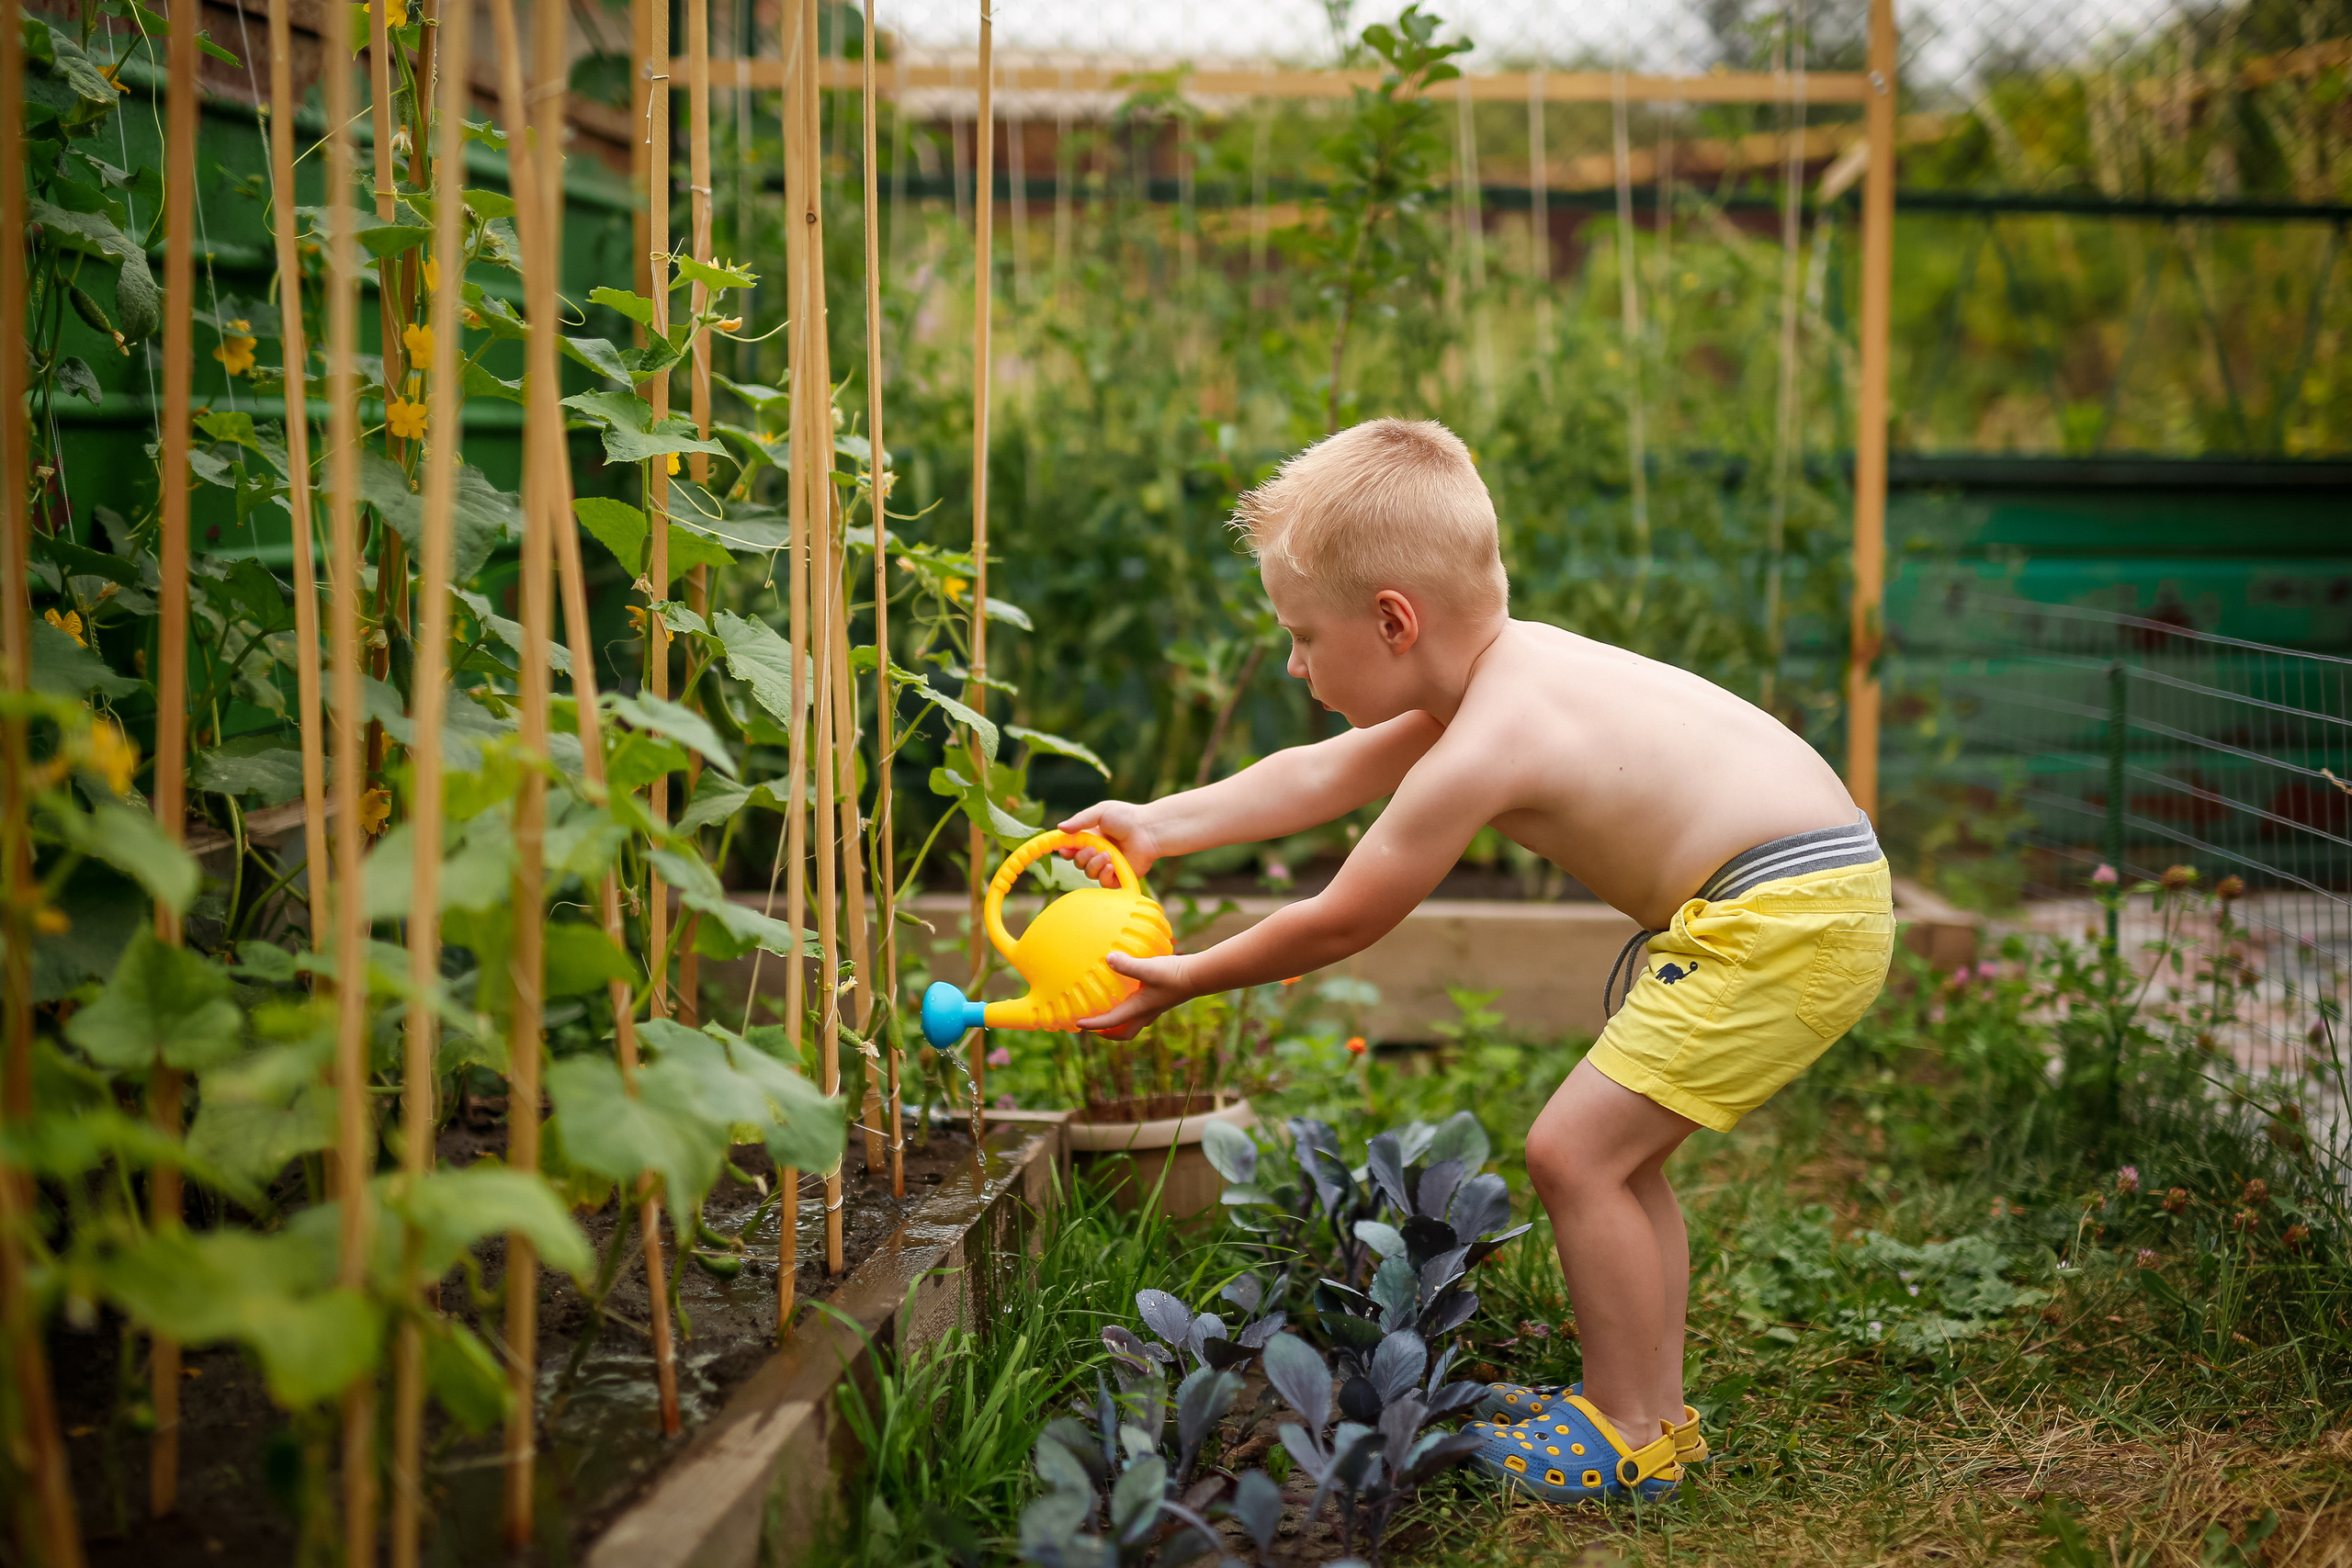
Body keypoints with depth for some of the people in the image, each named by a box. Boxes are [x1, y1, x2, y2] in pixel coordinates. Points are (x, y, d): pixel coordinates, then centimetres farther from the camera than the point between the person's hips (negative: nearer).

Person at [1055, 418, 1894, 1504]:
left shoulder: (1481, 750, -20)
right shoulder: (1500, 671, 10)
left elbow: (1337, 925, -9)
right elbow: (1321, 777, 21)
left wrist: (1182, 982, 4)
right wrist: (1158, 826, 24)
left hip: (1788, 916, -11)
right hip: (1808, 891, 11)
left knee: (1574, 1148, -9)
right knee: (1614, 1150, 18)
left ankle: (1631, 1434, 4)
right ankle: (1650, 1405, 28)